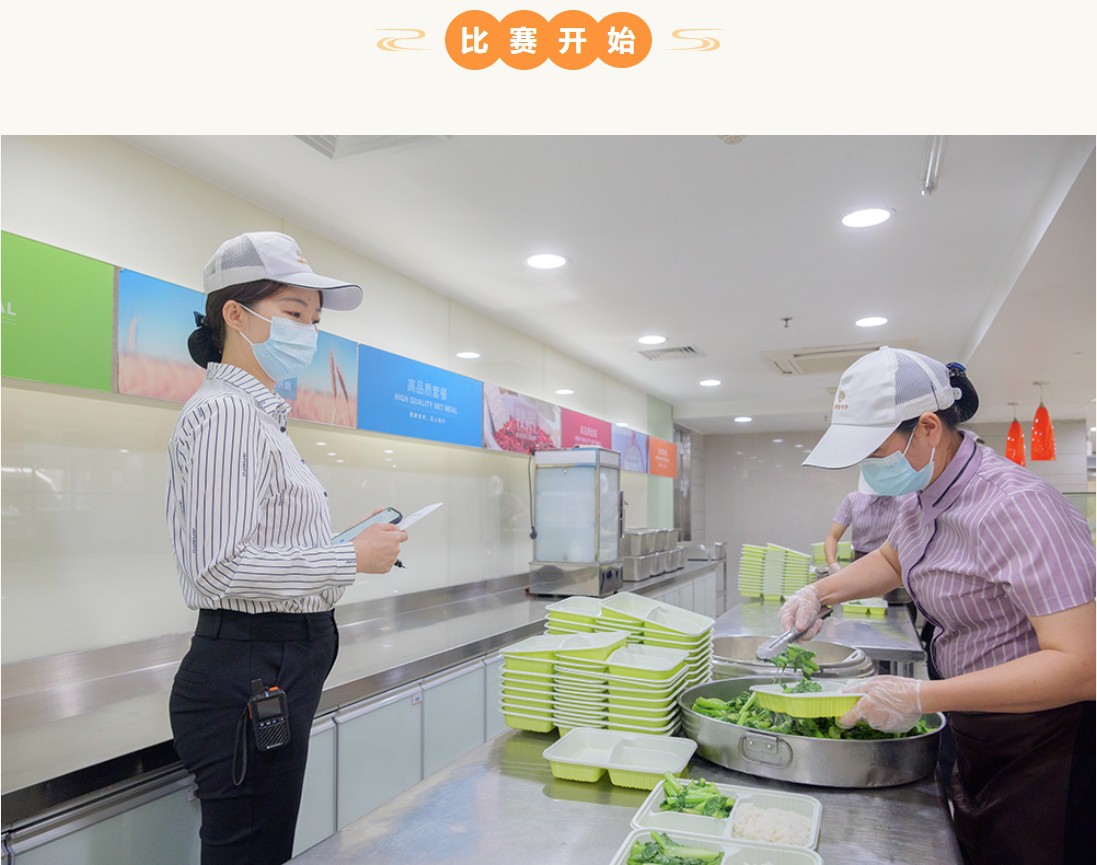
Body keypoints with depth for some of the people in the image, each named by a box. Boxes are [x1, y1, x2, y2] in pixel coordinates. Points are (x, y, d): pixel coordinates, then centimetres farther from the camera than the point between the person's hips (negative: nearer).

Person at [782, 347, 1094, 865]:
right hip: (974, 739, 8)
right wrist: (818, 593, 3)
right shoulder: (924, 499, 0)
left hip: (1041, 751, -8)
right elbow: (890, 560, 21)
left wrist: (921, 698, -34)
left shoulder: (1016, 506, -28)